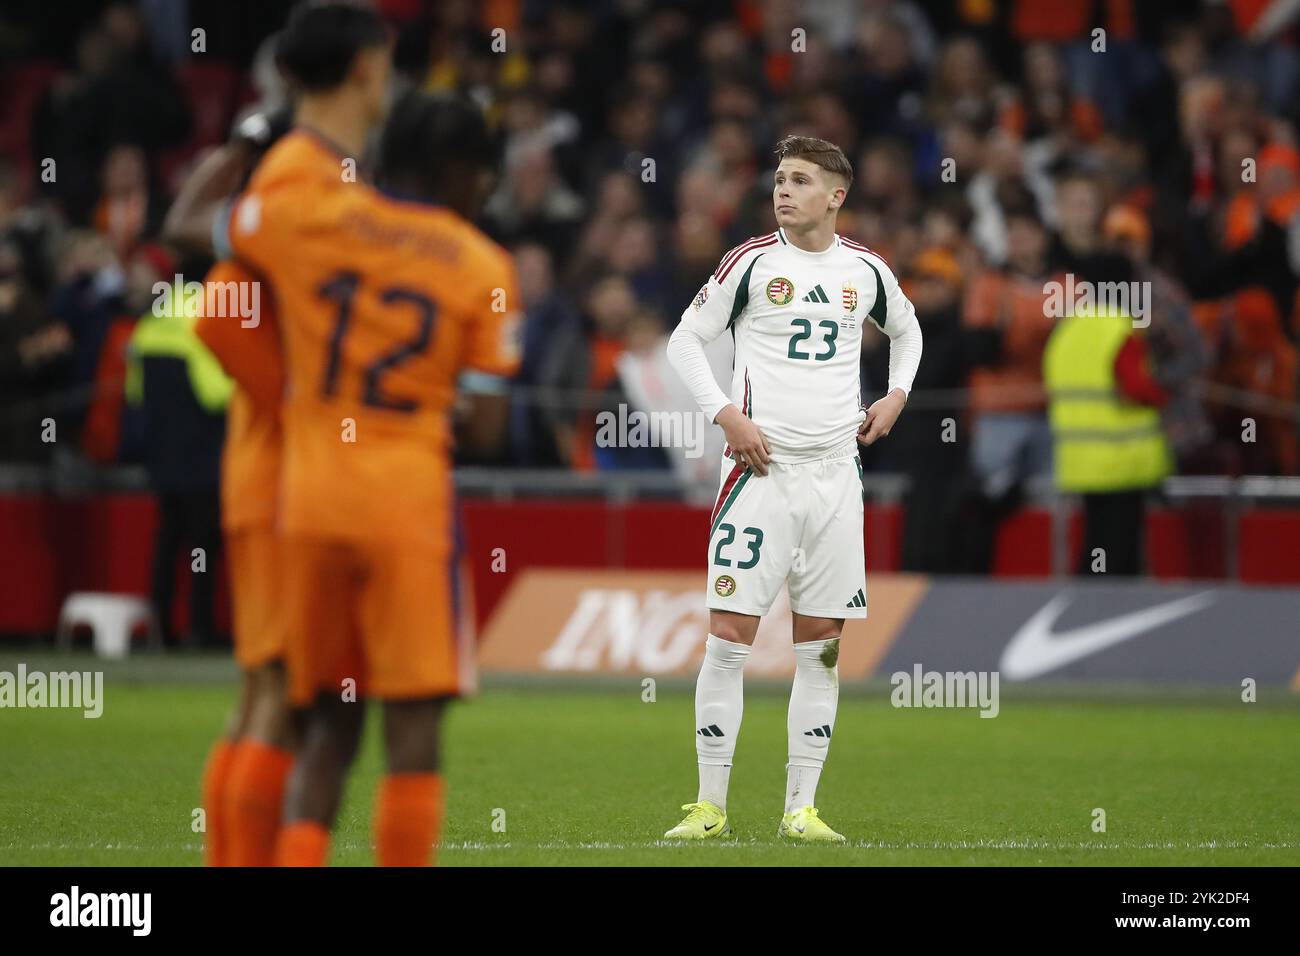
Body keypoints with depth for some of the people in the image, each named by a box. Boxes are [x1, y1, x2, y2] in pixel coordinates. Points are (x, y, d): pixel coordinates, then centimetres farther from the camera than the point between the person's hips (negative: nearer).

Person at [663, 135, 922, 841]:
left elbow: (906, 331, 28)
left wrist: (896, 395, 11)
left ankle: (801, 807, 9)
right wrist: (726, 415, -9)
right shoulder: (751, 261, -2)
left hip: (835, 472, 3)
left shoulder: (866, 270, 8)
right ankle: (711, 805, -3)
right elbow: (685, 341, 3)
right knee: (730, 634, -9)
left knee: (821, 646, 4)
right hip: (762, 466, -3)